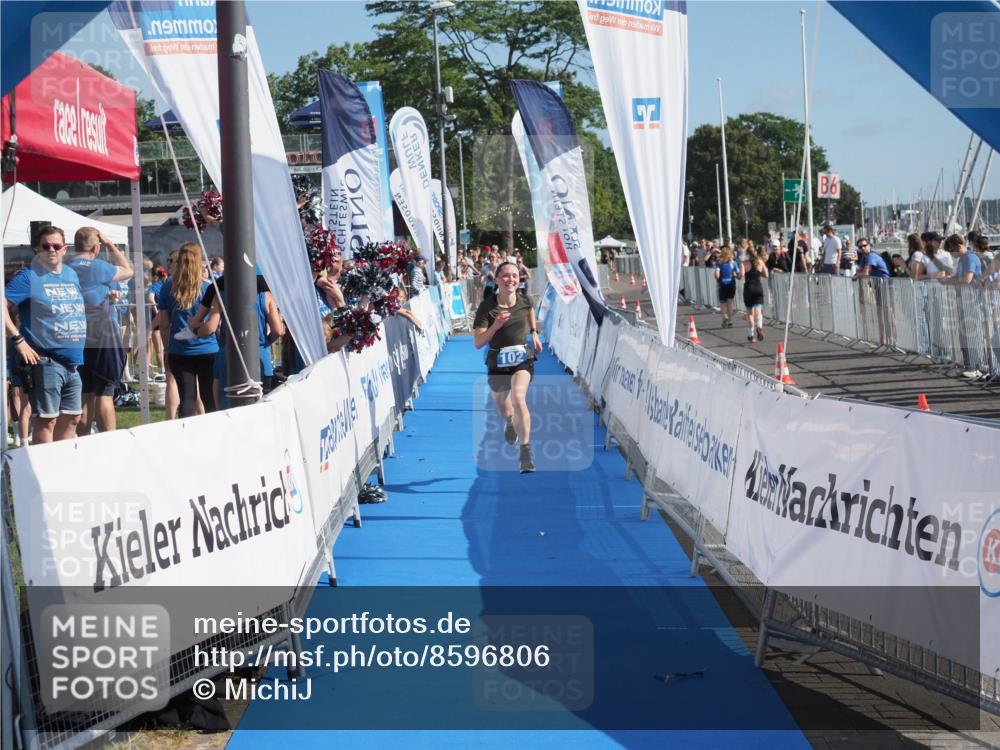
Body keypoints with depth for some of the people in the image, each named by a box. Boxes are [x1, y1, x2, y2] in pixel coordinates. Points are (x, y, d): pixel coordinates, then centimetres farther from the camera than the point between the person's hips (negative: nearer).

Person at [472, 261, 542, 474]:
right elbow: (478, 343, -20)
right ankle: (511, 422, 58)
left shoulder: (524, 301, -7)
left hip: (522, 359, -1)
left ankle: (526, 452, -25)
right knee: (504, 413, 17)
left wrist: (534, 332, 18)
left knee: (518, 398, -28)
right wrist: (495, 326, -33)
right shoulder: (487, 307, -16)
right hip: (497, 362, 1)